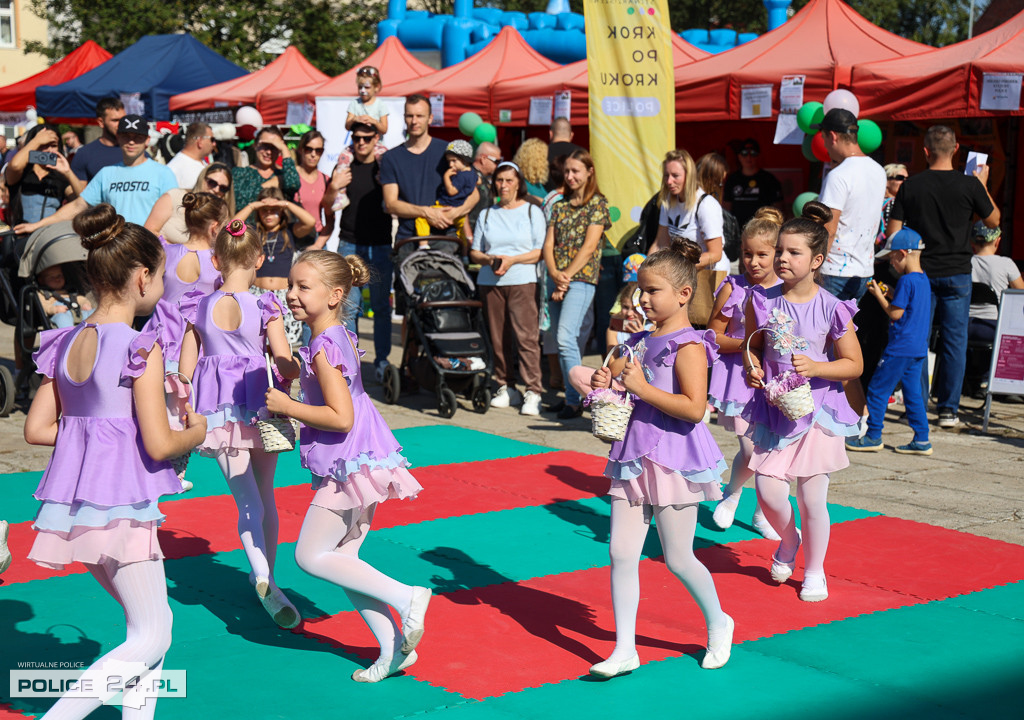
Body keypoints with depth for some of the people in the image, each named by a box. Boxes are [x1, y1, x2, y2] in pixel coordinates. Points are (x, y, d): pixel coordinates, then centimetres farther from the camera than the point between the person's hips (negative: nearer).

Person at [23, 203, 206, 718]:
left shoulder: (67, 343, 7)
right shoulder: (141, 349, -15)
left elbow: (36, 429, 9)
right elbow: (159, 445, -17)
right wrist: (195, 433, 2)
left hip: (73, 502, 8)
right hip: (119, 504, -8)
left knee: (148, 620, 21)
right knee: (152, 638, 2)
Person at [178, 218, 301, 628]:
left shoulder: (199, 307, -1)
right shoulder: (265, 307, -9)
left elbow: (185, 371, 3)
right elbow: (286, 367, -12)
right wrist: (303, 369, 10)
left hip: (218, 412, 1)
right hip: (258, 408, -1)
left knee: (248, 502, -2)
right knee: (265, 499, 16)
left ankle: (263, 577, -25)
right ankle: (267, 576, 26)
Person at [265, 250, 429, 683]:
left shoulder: (324, 348, -19)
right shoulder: (343, 337, 10)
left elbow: (341, 417, -26)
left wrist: (287, 407, -16)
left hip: (350, 466, -10)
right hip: (361, 465, 10)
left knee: (310, 556, -1)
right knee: (342, 559, 13)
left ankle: (406, 598, -3)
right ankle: (394, 646, 13)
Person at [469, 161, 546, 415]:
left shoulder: (532, 211, 8)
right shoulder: (487, 215, 17)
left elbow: (541, 251, 1)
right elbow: (474, 251, 17)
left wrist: (512, 260, -11)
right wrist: (489, 259, -5)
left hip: (522, 282, -4)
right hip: (489, 282, 4)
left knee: (526, 335, -12)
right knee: (498, 337, 2)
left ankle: (533, 392, -12)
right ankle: (505, 387, 12)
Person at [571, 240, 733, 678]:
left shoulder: (688, 346, -13)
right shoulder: (641, 341, 11)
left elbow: (694, 408, -23)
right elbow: (616, 378, 25)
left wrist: (641, 387, -22)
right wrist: (604, 382, 2)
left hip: (673, 458, -7)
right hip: (634, 456, 7)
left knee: (678, 559, 4)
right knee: (621, 554, 1)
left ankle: (718, 624, 30)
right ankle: (625, 650, 7)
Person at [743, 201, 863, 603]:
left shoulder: (831, 309, -9)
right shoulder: (763, 301, -1)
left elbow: (854, 364, -3)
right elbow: (752, 346, 15)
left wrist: (816, 368, -19)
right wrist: (752, 368, -6)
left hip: (816, 409, -2)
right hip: (773, 409, 2)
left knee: (812, 498, 2)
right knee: (768, 492, -3)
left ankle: (814, 571, 23)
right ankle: (788, 540, 31)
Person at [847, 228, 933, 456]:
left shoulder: (906, 281, -16)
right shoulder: (923, 280, 12)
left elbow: (895, 314, -17)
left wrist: (879, 296, -5)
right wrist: (888, 297, 14)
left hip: (900, 349, -9)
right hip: (919, 349, 9)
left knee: (878, 390, 0)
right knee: (912, 392, 12)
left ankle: (873, 437, 6)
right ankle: (921, 440, 12)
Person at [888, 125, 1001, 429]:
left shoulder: (910, 186, -4)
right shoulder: (970, 185, -7)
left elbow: (893, 233, -3)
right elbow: (993, 221, 8)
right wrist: (983, 185, 18)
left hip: (920, 272, 1)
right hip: (957, 273, -1)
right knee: (954, 340, 6)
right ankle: (948, 409, 6)